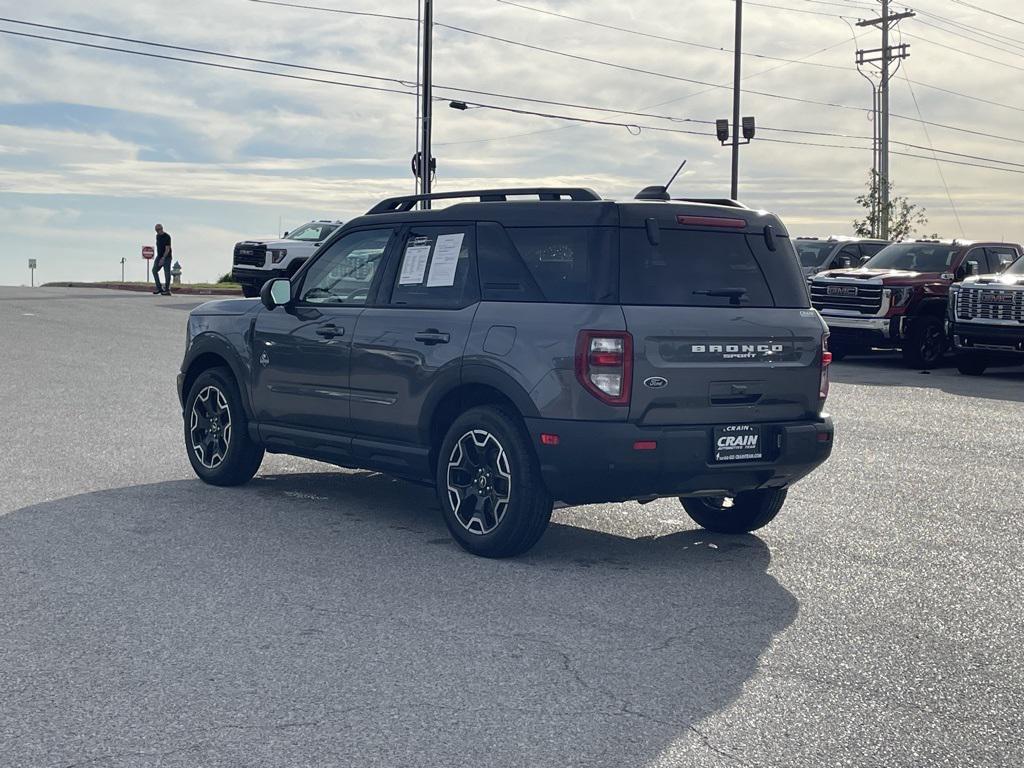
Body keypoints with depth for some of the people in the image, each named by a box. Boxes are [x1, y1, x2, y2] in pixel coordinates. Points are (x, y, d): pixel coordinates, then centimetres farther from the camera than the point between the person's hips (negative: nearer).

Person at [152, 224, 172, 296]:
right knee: (154, 270, -5)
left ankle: (167, 290, -2)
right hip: (159, 257, 7)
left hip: (166, 257, -7)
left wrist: (163, 258, -29)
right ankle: (159, 288, -3)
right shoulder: (157, 236, 9)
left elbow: (167, 249, -21)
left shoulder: (167, 237, -15)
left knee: (167, 273, -7)